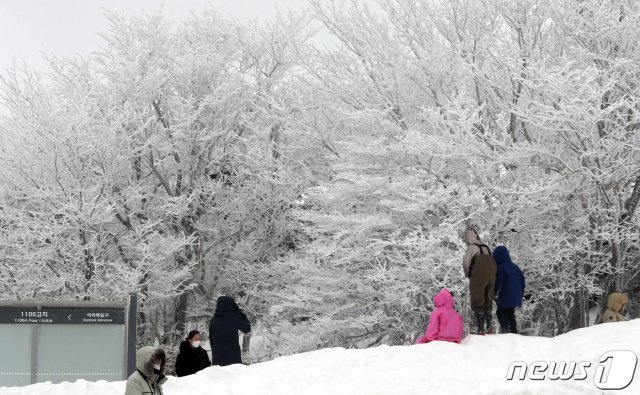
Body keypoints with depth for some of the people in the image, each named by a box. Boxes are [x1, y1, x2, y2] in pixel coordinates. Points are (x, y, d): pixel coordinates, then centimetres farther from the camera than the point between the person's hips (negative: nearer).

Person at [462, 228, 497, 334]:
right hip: (491, 277, 7)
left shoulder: (472, 248, -8)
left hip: (478, 278, -7)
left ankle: (481, 328, -6)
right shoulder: (486, 247, 13)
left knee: (478, 304, -1)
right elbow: (493, 264, 11)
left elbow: (466, 262, -18)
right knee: (488, 303, 16)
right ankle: (489, 327, 15)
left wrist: (467, 274, -2)